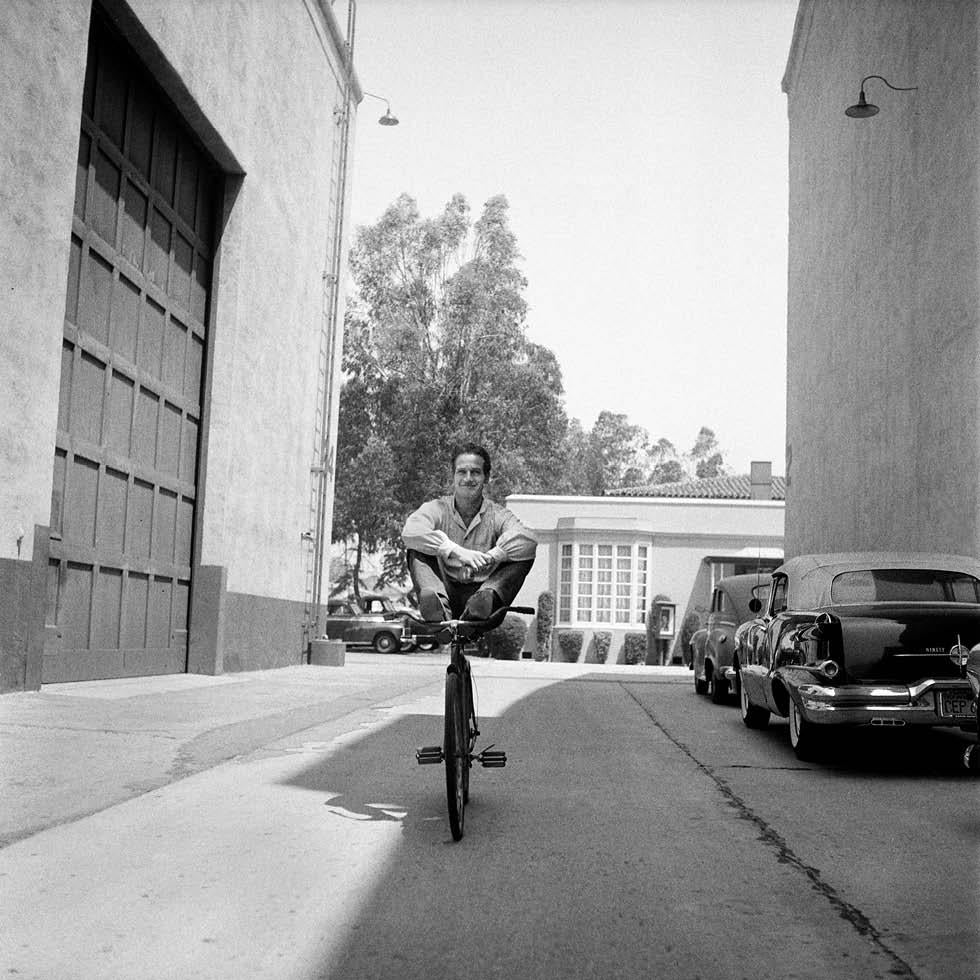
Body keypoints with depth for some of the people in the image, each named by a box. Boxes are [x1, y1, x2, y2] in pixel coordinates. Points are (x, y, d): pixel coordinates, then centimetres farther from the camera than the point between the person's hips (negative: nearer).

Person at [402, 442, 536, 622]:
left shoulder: (497, 515, 4)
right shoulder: (436, 509, 4)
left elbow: (528, 540, -17)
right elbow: (410, 533, -19)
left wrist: (488, 558, -30)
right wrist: (458, 552, -30)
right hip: (447, 593, 0)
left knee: (524, 555, -17)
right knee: (417, 550, -19)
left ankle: (487, 596, -44)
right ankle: (437, 601, -46)